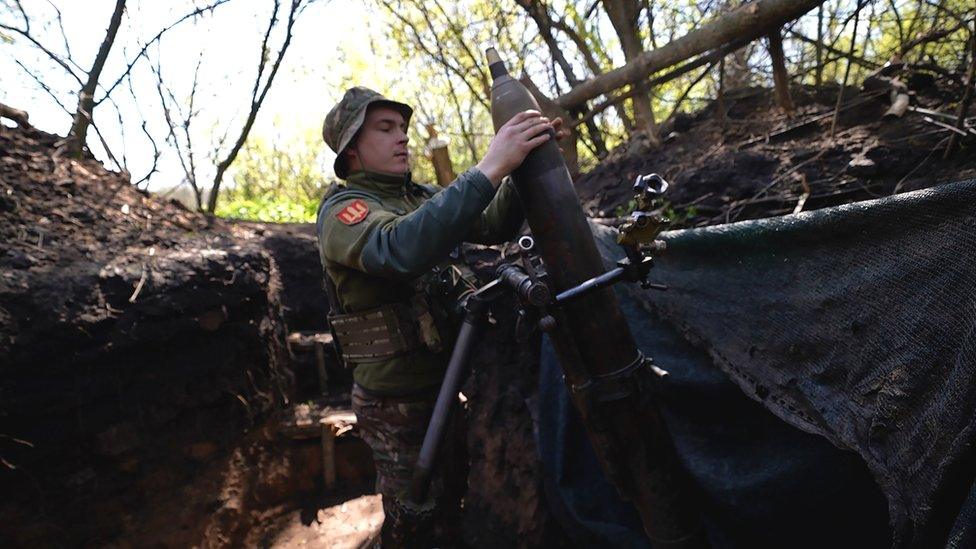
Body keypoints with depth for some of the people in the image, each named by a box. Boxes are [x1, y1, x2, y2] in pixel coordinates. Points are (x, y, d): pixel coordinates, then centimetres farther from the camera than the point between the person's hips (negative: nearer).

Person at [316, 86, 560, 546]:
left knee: (451, 512, 22)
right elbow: (401, 249, -37)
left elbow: (494, 227, 2)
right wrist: (489, 168, -41)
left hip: (444, 387, 7)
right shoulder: (341, 210, -15)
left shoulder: (420, 197, 8)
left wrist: (522, 169, -16)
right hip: (398, 404, -7)